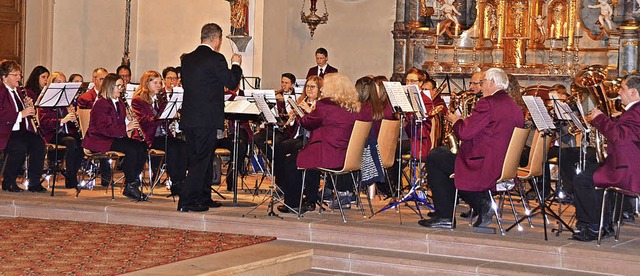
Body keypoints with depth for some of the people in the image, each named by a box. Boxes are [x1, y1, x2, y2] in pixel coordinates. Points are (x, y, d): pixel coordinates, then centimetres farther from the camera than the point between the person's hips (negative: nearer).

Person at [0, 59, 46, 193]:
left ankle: (34, 183, -17)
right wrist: (20, 114, -25)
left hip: (23, 131, 7)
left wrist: (29, 106, 3)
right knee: (20, 147, -34)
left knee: (38, 143, -22)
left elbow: (28, 114, 25)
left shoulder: (19, 91, 21)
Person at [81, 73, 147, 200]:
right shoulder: (100, 104, -13)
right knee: (131, 149, -29)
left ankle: (134, 182, -9)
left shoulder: (120, 103, 16)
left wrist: (130, 121, 0)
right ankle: (129, 186, -18)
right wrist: (126, 128, -24)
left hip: (116, 137, 9)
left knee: (142, 147, -14)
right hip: (100, 140, -9)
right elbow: (105, 129, -22)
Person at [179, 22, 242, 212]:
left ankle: (204, 198, 27)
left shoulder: (187, 59, 9)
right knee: (201, 160, -2)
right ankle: (186, 201, -5)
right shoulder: (216, 59, -12)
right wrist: (236, 65, 11)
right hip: (208, 119, -7)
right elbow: (232, 83, -7)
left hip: (188, 118, 7)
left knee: (198, 159, 17)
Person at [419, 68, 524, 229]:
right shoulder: (515, 107, 11)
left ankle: (444, 217, 6)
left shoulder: (488, 103, -16)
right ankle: (482, 202, 11)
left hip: (484, 167, -9)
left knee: (433, 159, 6)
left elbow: (464, 132, -19)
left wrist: (455, 120, 3)